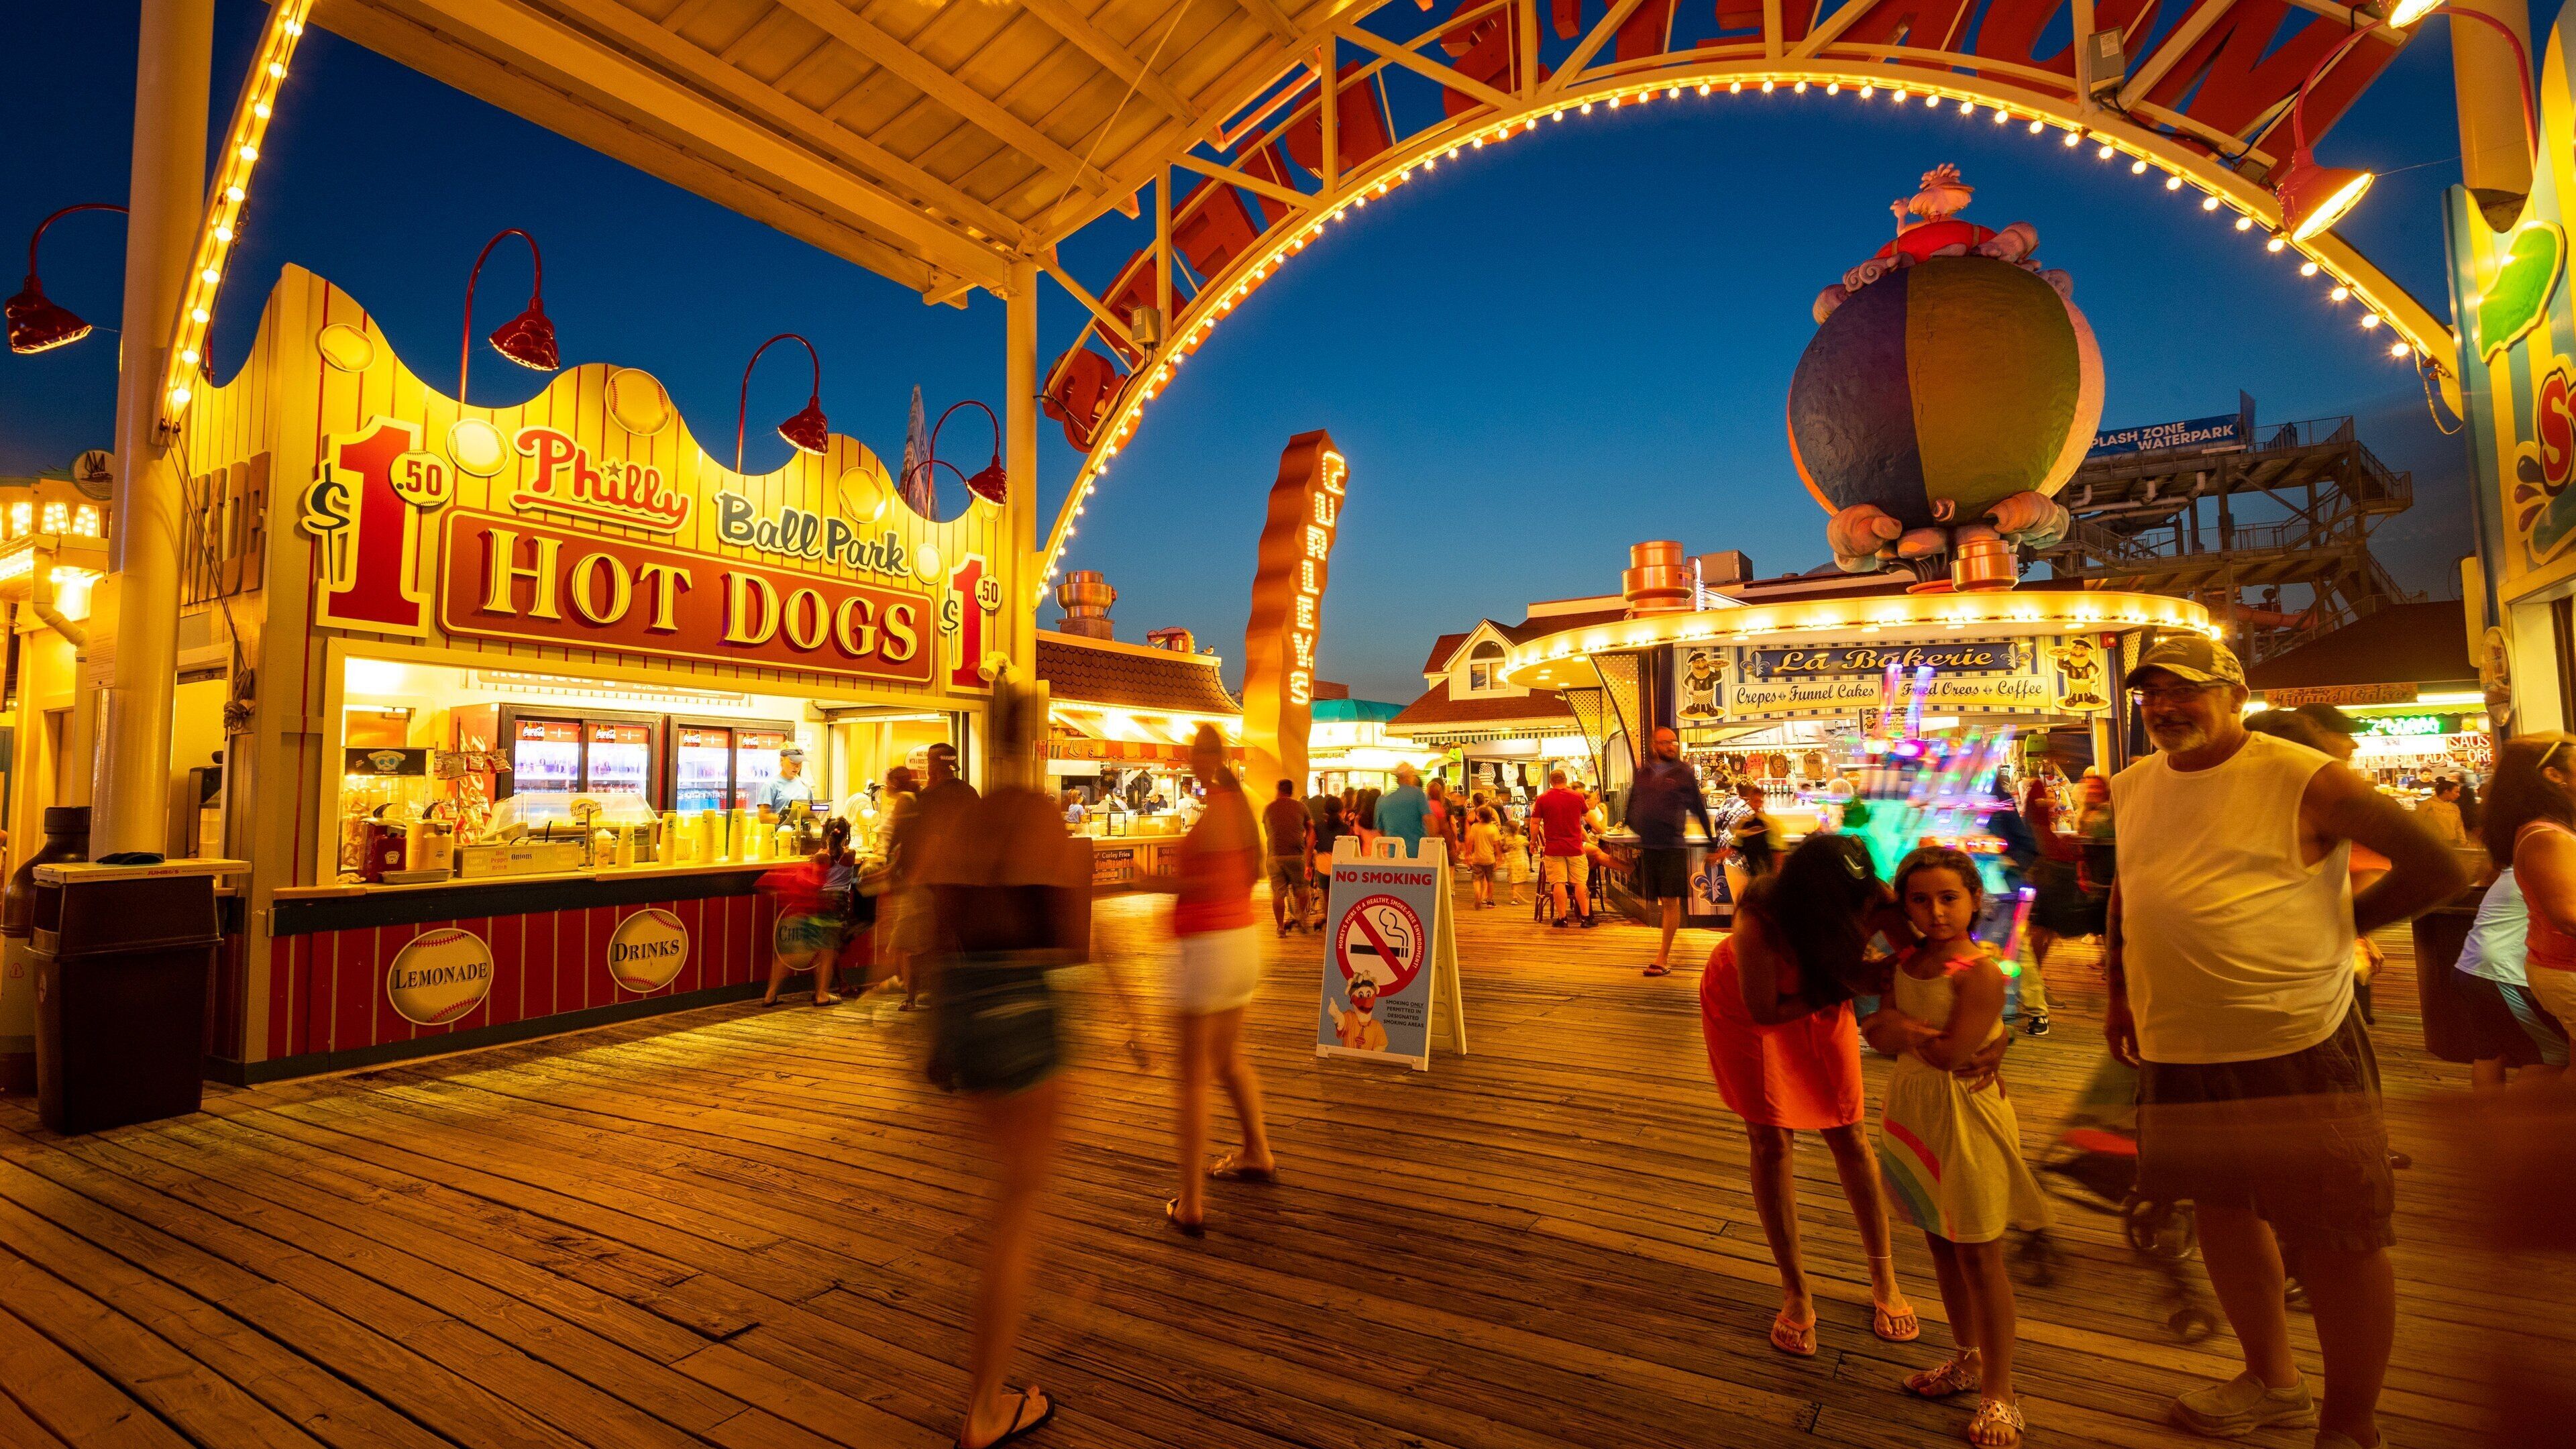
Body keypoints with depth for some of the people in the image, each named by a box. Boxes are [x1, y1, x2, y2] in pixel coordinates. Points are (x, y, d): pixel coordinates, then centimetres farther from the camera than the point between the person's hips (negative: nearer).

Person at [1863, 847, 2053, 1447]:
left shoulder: (1982, 973, -19)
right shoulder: (1906, 962, 2)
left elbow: (1950, 1054, -23)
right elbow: (1880, 1035, -3)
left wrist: (1902, 1028, -7)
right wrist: (1917, 1031, -22)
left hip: (1966, 1115, -6)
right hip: (1913, 1109, 7)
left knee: (1979, 1255, 4)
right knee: (1940, 1244, 18)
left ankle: (1998, 1394, 18)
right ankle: (1968, 1359, 37)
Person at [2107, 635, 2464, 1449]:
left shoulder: (2304, 780, -10)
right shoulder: (2133, 788, 7)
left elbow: (2440, 871, -4)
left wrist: (2329, 925, -4)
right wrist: (2118, 991, 17)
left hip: (2296, 1049, -6)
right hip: (2176, 1053, 6)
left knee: (2336, 1242, 4)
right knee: (2221, 1212, 19)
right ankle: (2272, 1382, 40)